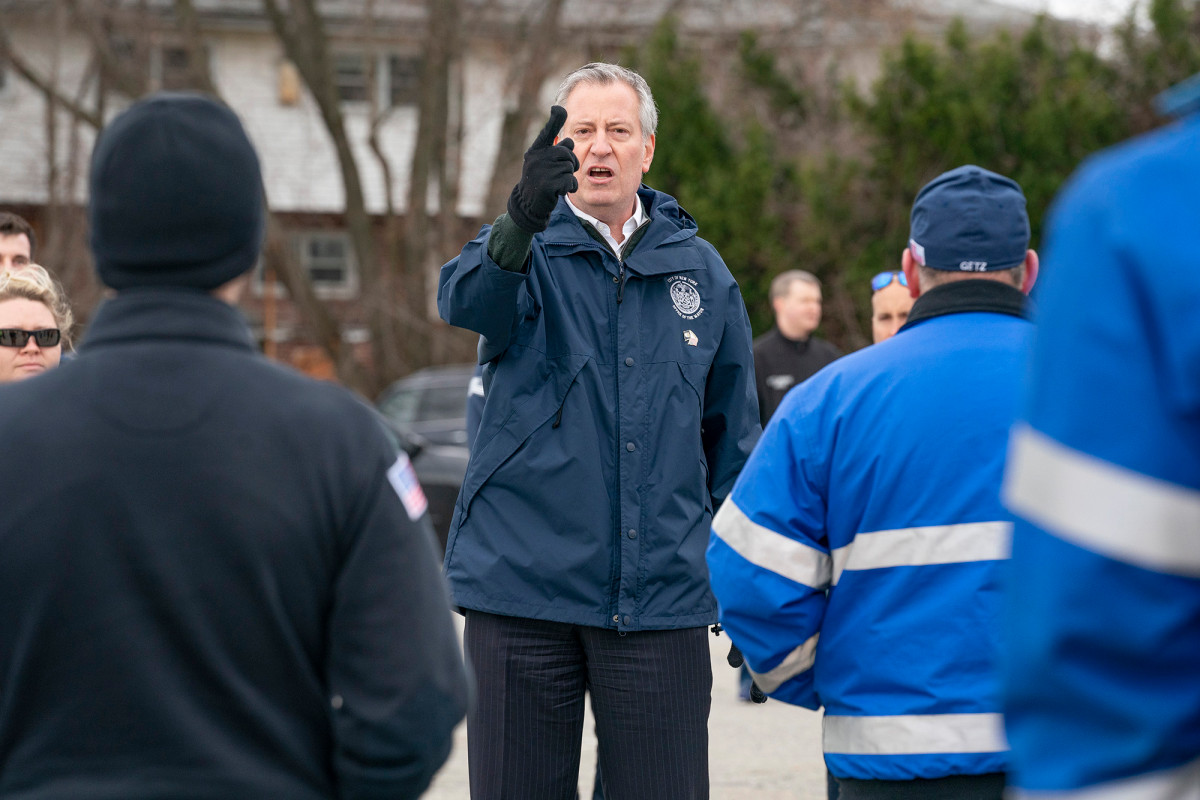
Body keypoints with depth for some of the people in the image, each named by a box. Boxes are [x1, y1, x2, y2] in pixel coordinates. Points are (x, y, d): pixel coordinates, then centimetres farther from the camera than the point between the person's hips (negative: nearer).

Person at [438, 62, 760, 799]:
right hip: (523, 585, -1)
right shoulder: (528, 253, 3)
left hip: (662, 596, 1)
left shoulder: (698, 270, 10)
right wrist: (522, 219, -44)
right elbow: (467, 302, -23)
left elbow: (733, 434, 17)